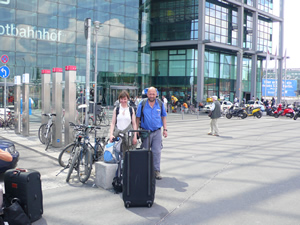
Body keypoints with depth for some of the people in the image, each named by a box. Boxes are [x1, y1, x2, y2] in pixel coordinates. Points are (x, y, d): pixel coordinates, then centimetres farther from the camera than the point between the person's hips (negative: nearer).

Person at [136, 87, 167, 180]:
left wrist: (165, 129, 6)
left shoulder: (160, 104, 5)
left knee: (157, 152, -3)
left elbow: (163, 116, 12)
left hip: (157, 131, 1)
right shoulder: (142, 104, -1)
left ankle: (157, 171, 3)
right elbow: (138, 117, 3)